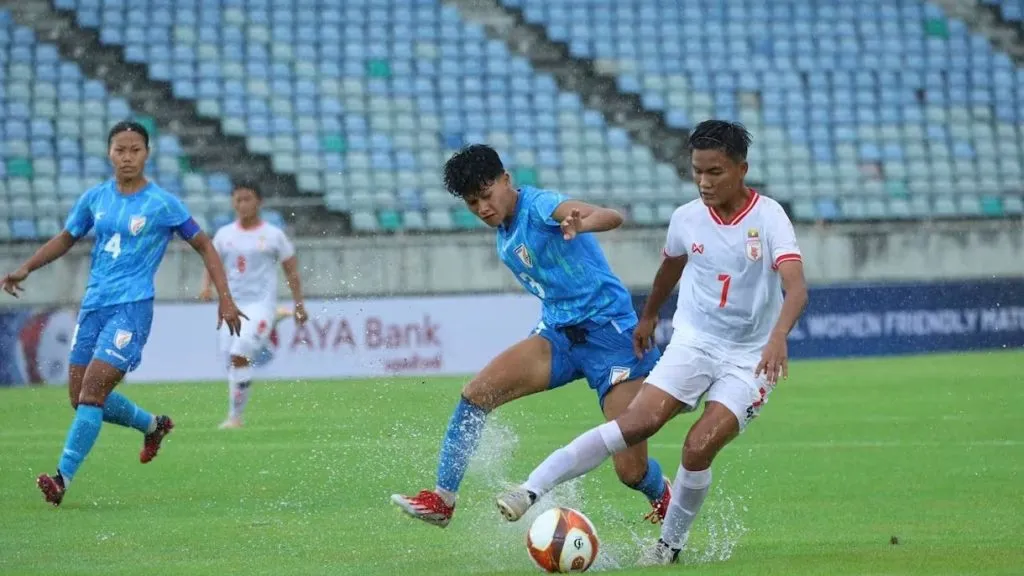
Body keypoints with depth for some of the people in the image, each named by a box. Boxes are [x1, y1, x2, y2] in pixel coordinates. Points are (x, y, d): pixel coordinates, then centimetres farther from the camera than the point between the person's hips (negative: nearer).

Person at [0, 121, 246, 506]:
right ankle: (152, 426, 33)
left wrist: (225, 298, -3)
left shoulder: (163, 204, -5)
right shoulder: (95, 198, 7)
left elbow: (204, 246, 3)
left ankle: (63, 479, -17)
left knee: (92, 390, -18)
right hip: (93, 306, 6)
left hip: (132, 307, -6)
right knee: (80, 397, 8)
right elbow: (66, 239, 21)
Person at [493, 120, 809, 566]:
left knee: (700, 445, -18)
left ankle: (671, 543, 4)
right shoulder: (686, 219, -2)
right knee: (637, 421, -18)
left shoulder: (768, 217, -16)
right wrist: (648, 316, 35)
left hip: (749, 358, -2)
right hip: (694, 341, 2)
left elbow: (796, 288, -28)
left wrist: (778, 337, -46)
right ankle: (533, 489, -20)